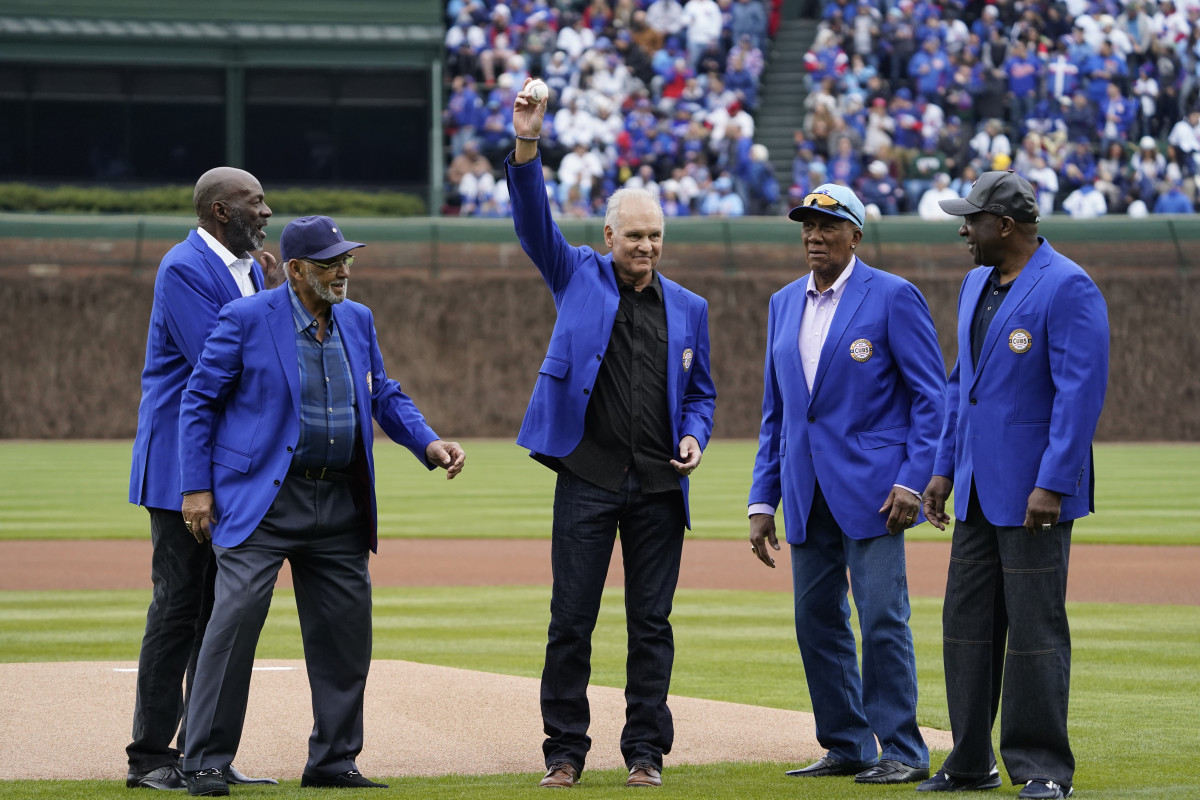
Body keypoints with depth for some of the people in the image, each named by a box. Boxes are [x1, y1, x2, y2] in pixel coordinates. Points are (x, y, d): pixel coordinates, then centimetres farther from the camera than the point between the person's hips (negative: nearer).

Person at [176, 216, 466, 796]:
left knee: (346, 629, 7)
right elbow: (199, 401, -4)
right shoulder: (247, 319, -7)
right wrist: (196, 487, -10)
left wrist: (428, 443, -1)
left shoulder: (358, 321, 10)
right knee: (237, 617, -14)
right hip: (263, 500, -6)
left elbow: (383, 396, 17)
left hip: (339, 503, 6)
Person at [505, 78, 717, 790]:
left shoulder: (688, 308, 13)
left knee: (652, 622, 4)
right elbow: (535, 223, -6)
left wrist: (694, 437, -2)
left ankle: (647, 751, 10)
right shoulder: (579, 277, 7)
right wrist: (527, 147, -20)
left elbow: (701, 391, 19)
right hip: (588, 479, -2)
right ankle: (565, 750, 6)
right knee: (572, 620, -1)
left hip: (660, 487, 2)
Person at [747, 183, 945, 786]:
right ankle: (846, 747, 15)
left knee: (882, 619, -9)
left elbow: (932, 395, -6)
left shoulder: (893, 297, -4)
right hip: (807, 489, 6)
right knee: (817, 621, 6)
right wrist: (762, 500, 11)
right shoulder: (784, 304, 14)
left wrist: (913, 481, -15)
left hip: (870, 485, -6)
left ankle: (903, 753, -4)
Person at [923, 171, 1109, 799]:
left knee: (1035, 625, -5)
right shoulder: (976, 284, 15)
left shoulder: (1067, 288, -12)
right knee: (967, 623, 9)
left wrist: (1053, 485, -22)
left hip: (1035, 489, -8)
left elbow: (1081, 392, -17)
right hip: (978, 488, 8)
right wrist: (944, 469, 16)